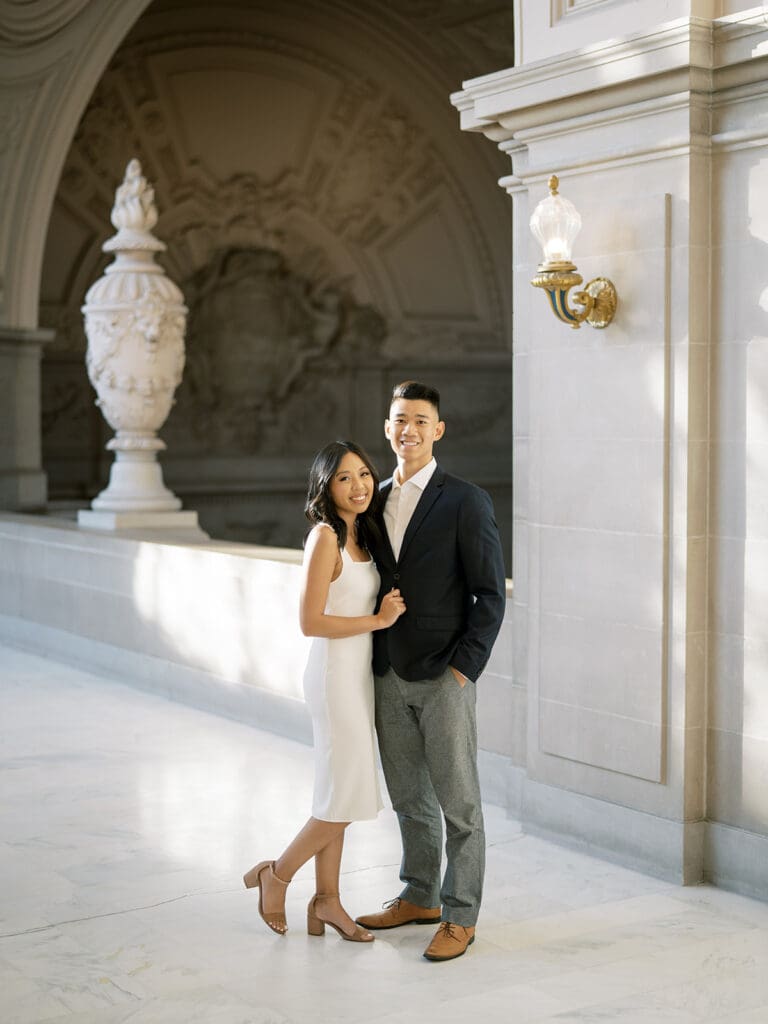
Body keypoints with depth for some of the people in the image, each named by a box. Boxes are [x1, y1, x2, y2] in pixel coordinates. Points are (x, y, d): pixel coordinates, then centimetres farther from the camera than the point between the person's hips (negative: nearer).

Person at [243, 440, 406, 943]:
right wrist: (377, 620, -15)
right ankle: (276, 874, 14)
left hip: (360, 674, 9)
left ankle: (327, 900, 21)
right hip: (336, 675, -9)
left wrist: (385, 612, 0)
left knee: (339, 797, 12)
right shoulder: (325, 536, -16)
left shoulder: (360, 535, 10)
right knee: (346, 798, -4)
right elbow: (311, 621, -20)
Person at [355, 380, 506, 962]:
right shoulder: (376, 502, 10)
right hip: (389, 678, 6)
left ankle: (460, 917, 13)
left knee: (458, 803, 2)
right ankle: (420, 898, 32)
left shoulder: (465, 502, -9)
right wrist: (372, 663, 11)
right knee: (409, 798, 17)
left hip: (445, 678, -6)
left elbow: (490, 595, -10)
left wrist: (464, 670, -15)